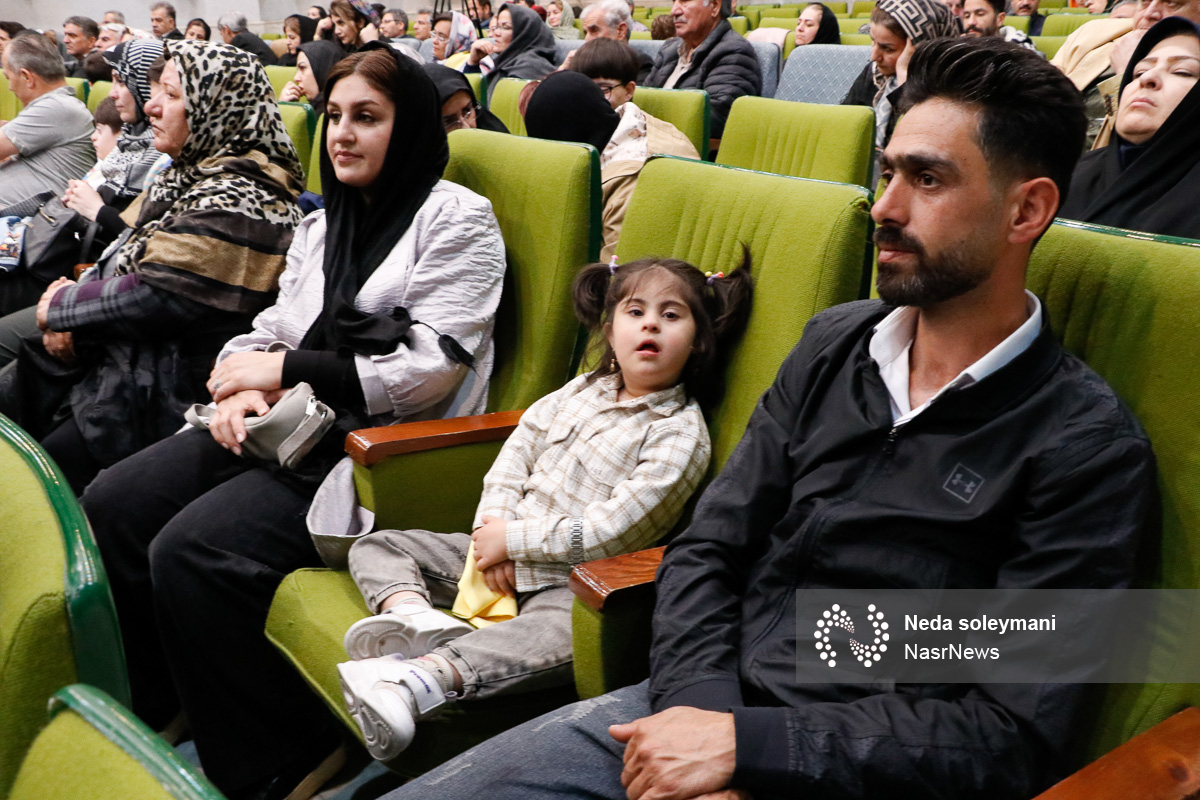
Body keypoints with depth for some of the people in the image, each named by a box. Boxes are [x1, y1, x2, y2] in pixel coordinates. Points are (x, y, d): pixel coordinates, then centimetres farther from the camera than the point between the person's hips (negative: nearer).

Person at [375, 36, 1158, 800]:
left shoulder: (1087, 444, -11)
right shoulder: (834, 343, 6)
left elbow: (1013, 737, -14)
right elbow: (707, 549, 5)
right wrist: (697, 707, -12)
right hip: (696, 706, 5)